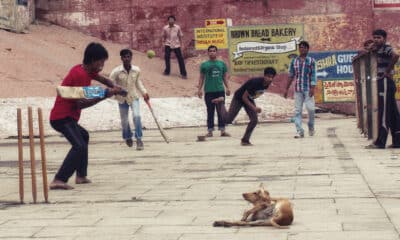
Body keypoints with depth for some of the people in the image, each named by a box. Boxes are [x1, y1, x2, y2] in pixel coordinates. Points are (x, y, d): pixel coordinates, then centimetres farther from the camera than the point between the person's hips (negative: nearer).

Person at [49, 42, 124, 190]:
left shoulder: (86, 71, 11)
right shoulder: (80, 75, -18)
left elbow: (103, 79, 22)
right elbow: (80, 104, -24)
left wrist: (114, 87, 0)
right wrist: (104, 95, -24)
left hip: (65, 117, 11)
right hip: (63, 117, -11)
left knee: (83, 136, 32)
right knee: (79, 146, -28)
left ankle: (81, 176, 32)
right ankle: (58, 180, -37)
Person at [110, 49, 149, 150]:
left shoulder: (136, 70, -11)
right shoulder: (116, 71, -20)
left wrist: (144, 92, 6)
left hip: (134, 97, 1)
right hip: (122, 99, -1)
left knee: (136, 116, -20)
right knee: (124, 121, 10)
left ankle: (139, 139, -10)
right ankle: (128, 138, 39)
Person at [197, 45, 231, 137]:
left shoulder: (222, 64, 9)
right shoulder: (204, 65, 4)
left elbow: (224, 77, 13)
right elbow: (201, 78, 6)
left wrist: (227, 88, 6)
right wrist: (199, 89, -1)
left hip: (220, 90, 2)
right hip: (209, 91, -1)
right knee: (210, 112, 3)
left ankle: (222, 130, 6)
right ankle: (210, 130, 6)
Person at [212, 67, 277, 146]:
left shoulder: (266, 84, -13)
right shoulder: (255, 82, -36)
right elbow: (244, 97, -29)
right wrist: (254, 108, -33)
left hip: (249, 99, 6)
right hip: (239, 98, -6)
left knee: (254, 120, -9)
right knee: (227, 119, -2)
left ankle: (245, 140, 4)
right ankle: (220, 102, 23)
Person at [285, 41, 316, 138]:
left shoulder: (311, 61, 4)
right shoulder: (294, 61, 10)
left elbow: (313, 75, -3)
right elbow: (291, 76, 13)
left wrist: (312, 87, -14)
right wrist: (287, 89, 11)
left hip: (308, 89, -2)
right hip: (297, 89, 2)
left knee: (310, 108, -11)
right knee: (297, 110, -3)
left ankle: (311, 127, 15)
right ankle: (300, 132, -1)